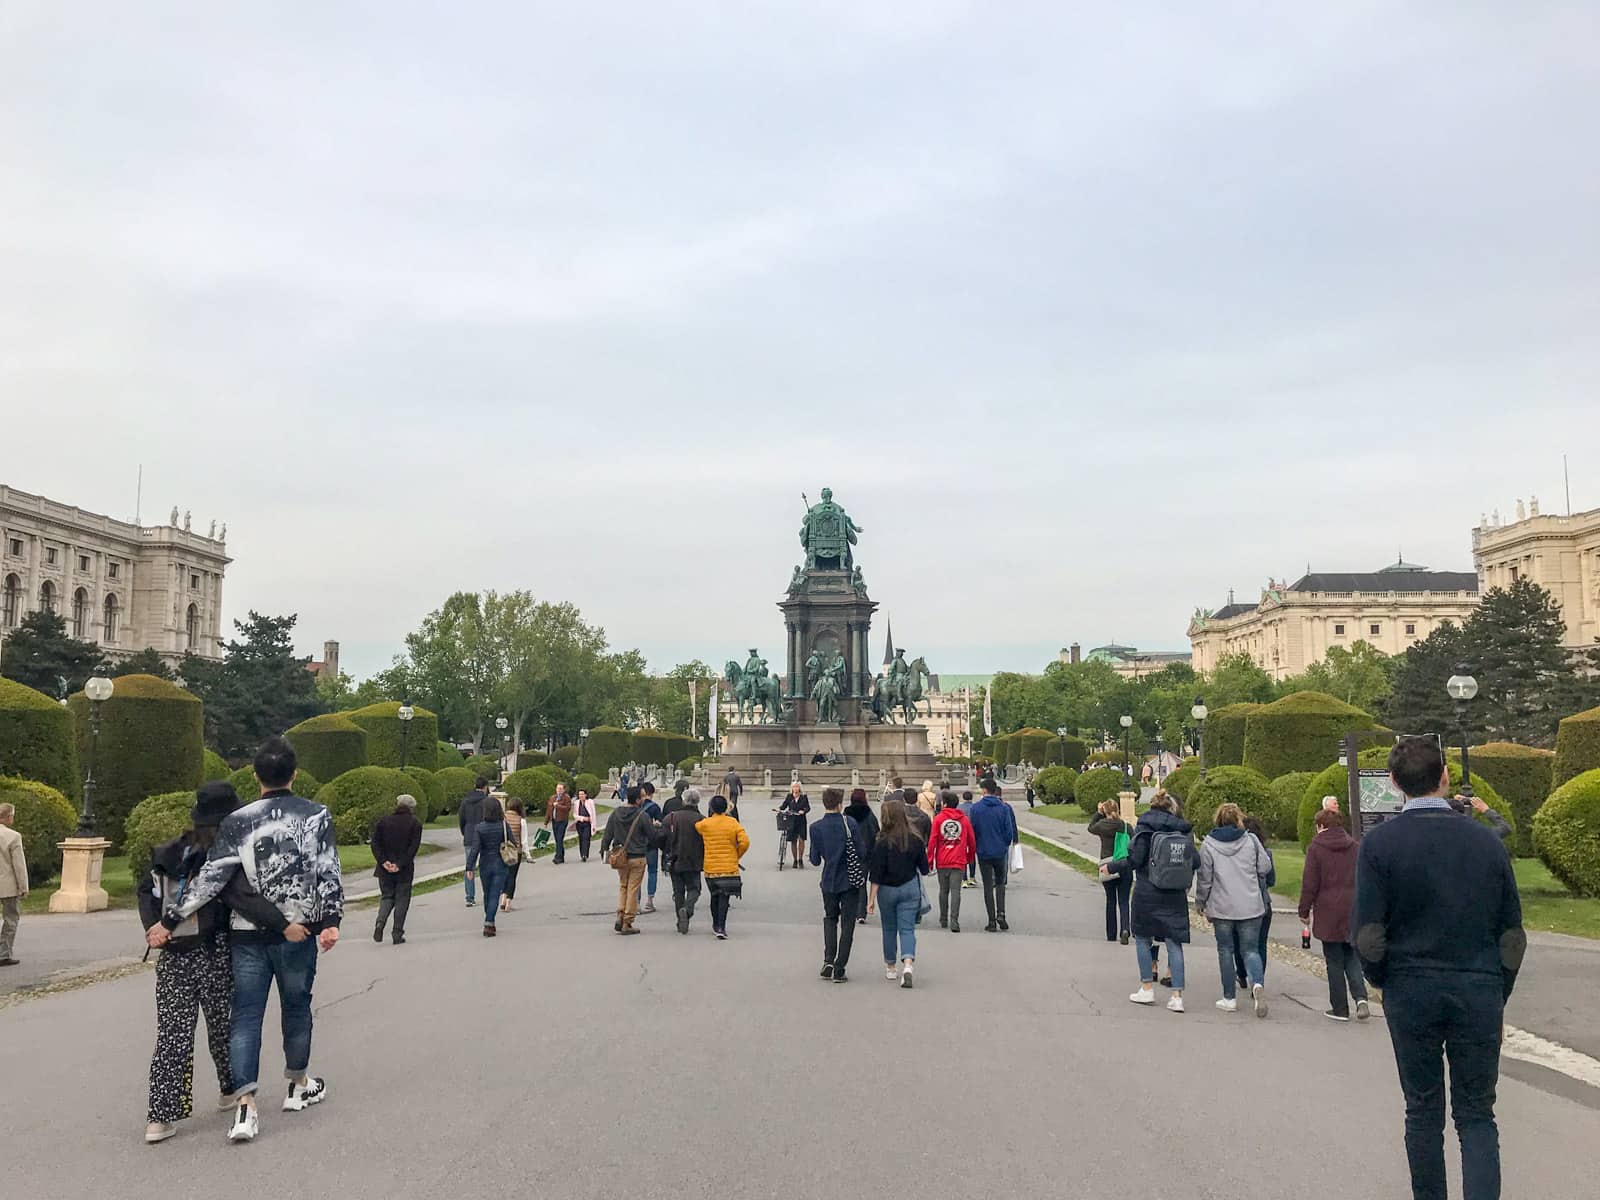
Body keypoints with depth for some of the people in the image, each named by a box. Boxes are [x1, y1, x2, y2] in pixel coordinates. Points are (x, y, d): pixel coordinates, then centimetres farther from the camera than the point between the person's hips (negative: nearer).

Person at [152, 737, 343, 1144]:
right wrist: (332, 920, -8)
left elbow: (210, 879, -6)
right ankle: (299, 1086, 33)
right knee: (296, 1007, 17)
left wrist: (169, 921, 0)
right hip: (298, 931, 0)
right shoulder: (317, 815, -3)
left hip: (248, 934, 0)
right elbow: (329, 872, -8)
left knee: (246, 1016, 4)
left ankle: (246, 1108, -5)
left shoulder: (237, 822, -4)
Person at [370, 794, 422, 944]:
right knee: (402, 899, 6)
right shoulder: (415, 824, -2)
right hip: (405, 870, -2)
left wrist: (383, 861, -8)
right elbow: (414, 847, -11)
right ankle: (397, 934, 5)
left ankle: (380, 922, -9)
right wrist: (400, 864, -12)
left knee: (387, 897, 16)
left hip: (385, 869, 2)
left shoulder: (382, 822, 6)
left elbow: (375, 843, -3)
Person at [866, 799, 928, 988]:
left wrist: (871, 899, -9)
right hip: (910, 888, 2)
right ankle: (908, 965, -19)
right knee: (907, 928, 3)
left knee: (889, 928, 16)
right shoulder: (916, 841, -6)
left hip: (887, 889, -1)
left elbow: (876, 874, -14)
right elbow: (924, 868, 5)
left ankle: (890, 967, 28)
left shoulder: (882, 843, -16)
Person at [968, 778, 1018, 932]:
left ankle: (992, 921, 5)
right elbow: (1009, 831, -4)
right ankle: (1001, 913, 0)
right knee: (1000, 883, 17)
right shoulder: (1004, 808, -5)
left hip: (983, 852, -1)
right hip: (1000, 851, 1)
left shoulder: (976, 808, -5)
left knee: (988, 886, 6)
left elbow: (972, 831, -2)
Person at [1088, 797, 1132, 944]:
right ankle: (1124, 929, -18)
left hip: (1108, 868, -1)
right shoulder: (1127, 827, 0)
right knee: (1123, 901, 4)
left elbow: (1091, 828, 19)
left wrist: (1098, 813, 16)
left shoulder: (1102, 825, -3)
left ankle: (1111, 935, 16)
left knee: (1111, 901, 11)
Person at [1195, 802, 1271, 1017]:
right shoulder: (1251, 840, -3)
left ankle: (1229, 998, 14)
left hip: (1222, 908, -1)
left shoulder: (1208, 844, -5)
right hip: (1251, 907, 1)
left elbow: (1204, 878, -3)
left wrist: (1200, 902, 11)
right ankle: (1257, 984, -19)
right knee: (1250, 949, 8)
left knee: (1225, 951, 11)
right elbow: (1265, 867, 4)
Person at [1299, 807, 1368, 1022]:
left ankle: (1340, 1009, 7)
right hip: (1353, 911, 4)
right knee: (1352, 957, 14)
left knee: (1334, 962, 3)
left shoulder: (1316, 847, -6)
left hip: (1328, 913, -4)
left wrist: (1304, 911, 0)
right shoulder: (1354, 846, 7)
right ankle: (1361, 997, -5)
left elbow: (1309, 883, -8)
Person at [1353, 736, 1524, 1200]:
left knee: (1423, 1110, 13)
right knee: (1477, 1115, 9)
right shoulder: (1487, 842, -1)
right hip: (1480, 993, 1)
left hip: (1411, 991, -1)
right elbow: (1512, 935, 5)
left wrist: (1381, 981, 9)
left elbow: (1368, 934, -11)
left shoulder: (1380, 843, -9)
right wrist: (1499, 998, 16)